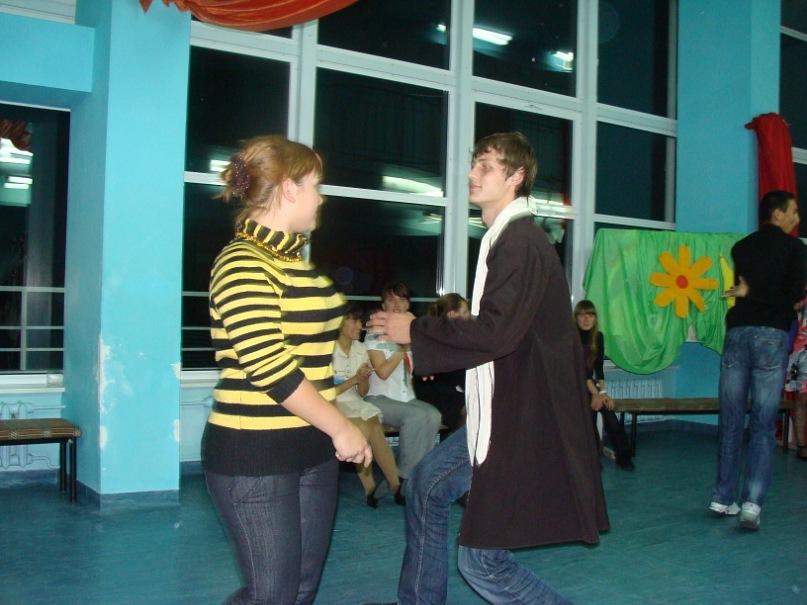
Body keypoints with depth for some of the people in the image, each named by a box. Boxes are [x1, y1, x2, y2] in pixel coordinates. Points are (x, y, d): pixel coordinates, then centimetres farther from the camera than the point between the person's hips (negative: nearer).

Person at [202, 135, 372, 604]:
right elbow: (269, 367, -23)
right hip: (255, 454, -9)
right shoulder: (243, 264, -15)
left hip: (311, 447, 9)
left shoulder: (293, 258, 13)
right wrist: (342, 428, -17)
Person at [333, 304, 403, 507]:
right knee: (363, 429, -30)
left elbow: (362, 393, 10)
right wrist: (354, 379, -16)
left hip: (355, 403, 5)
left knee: (375, 428, -25)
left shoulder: (361, 349, 10)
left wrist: (364, 379, -12)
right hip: (332, 405, -5)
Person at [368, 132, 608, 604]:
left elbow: (496, 332, -27)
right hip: (504, 410, 11)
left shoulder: (521, 242, -18)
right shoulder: (506, 237, 13)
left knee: (483, 562, -5)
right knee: (429, 485, 22)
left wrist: (415, 331, -15)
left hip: (525, 421, -11)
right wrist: (434, 348, 15)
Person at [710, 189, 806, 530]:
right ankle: (752, 502, -11)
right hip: (772, 335, -4)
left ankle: (723, 498, 10)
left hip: (737, 332, 4)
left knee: (730, 422, 7)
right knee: (763, 425, -2)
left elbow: (744, 286, 5)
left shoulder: (741, 247, 16)